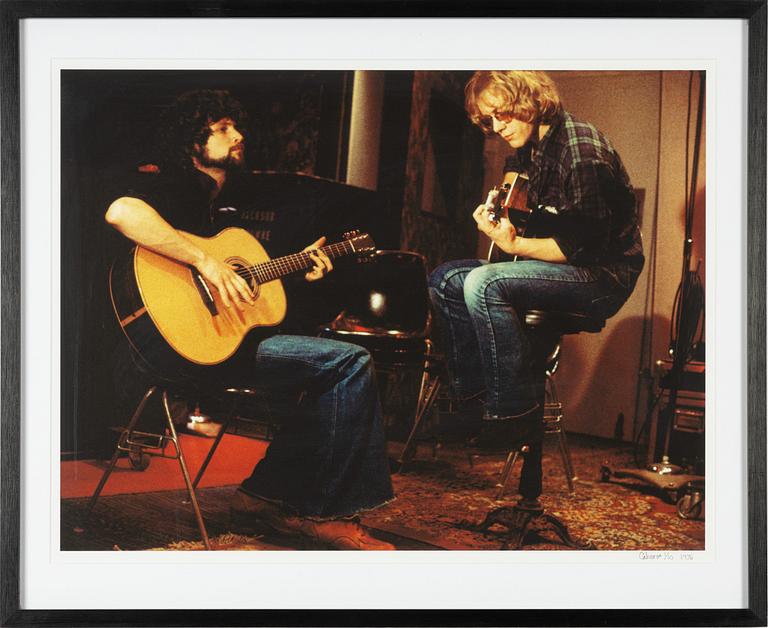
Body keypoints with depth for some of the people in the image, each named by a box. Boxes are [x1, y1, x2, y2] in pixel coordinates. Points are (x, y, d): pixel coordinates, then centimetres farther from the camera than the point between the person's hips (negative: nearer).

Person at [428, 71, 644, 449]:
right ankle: (475, 399, 6)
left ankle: (515, 414, -21)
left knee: (483, 284, -31)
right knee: (446, 280, 5)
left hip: (603, 275, -10)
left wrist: (513, 245, -26)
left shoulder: (582, 152, -22)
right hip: (562, 265, 10)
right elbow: (515, 167, 31)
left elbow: (585, 247, -27)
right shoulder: (532, 143, 6)